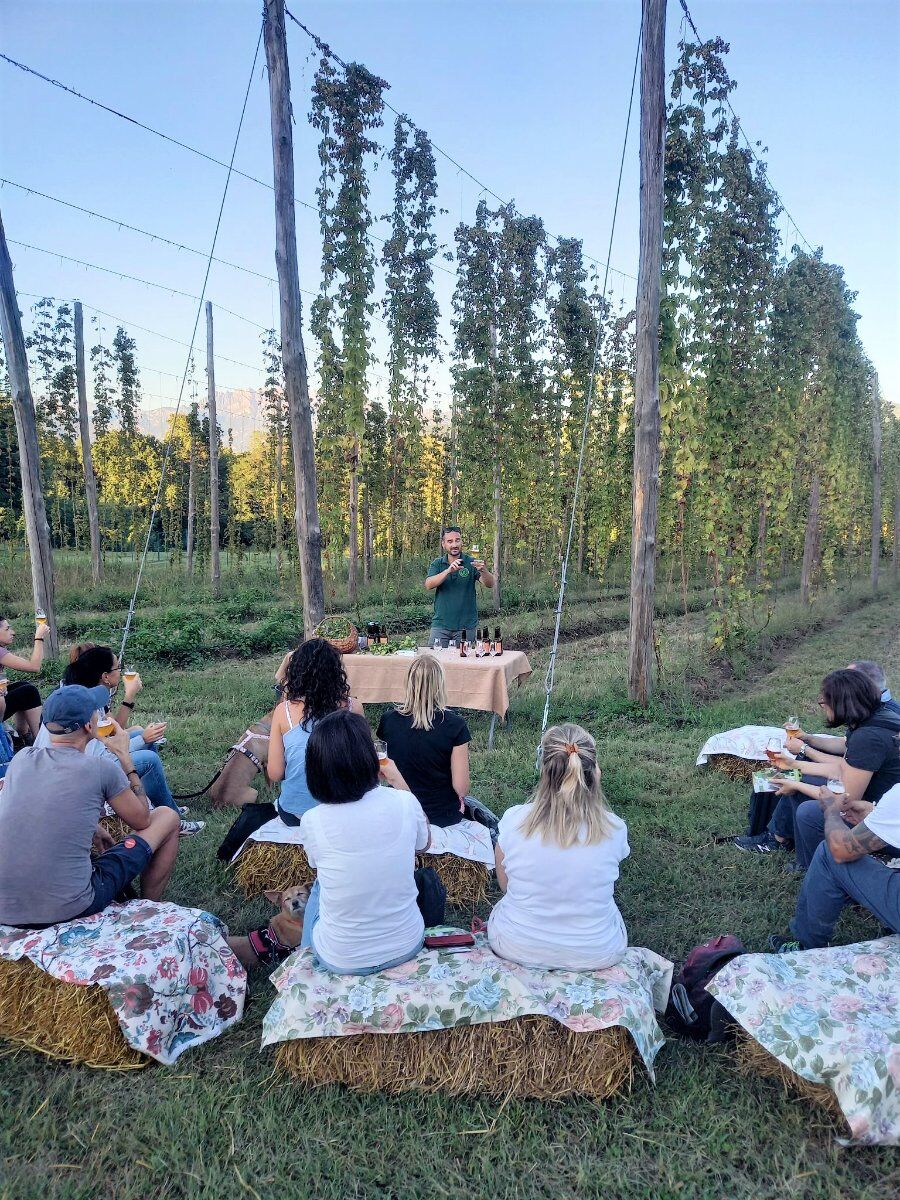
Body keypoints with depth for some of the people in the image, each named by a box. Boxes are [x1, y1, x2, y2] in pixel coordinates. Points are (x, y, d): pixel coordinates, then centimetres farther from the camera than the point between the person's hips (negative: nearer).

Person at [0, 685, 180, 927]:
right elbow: (142, 821, 6)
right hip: (68, 909, -5)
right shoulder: (103, 769, -12)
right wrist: (125, 757, 11)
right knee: (167, 818, 9)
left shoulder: (22, 758, 2)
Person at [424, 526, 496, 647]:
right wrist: (448, 570, -27)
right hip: (441, 624, 1)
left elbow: (490, 584, -11)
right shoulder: (437, 564, 5)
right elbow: (428, 585, -13)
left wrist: (483, 570, -33)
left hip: (466, 625, -1)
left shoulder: (471, 563, 0)